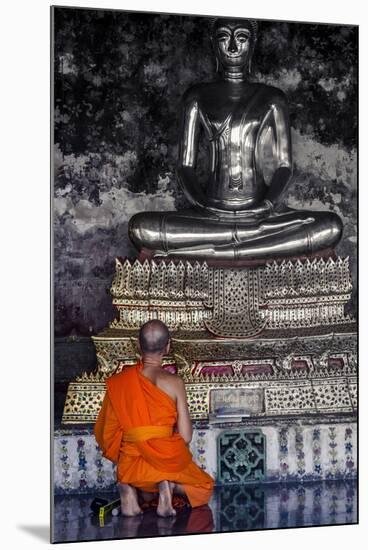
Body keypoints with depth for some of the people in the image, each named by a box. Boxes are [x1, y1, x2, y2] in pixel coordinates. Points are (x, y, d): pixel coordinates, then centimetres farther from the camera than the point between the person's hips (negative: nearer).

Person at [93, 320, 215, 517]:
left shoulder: (117, 382, -3)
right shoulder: (174, 382, -11)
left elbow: (106, 434, 3)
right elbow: (186, 437, -9)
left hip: (130, 466, 3)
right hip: (167, 462, -3)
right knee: (205, 485, 26)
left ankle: (129, 487, -1)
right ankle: (168, 485, -6)